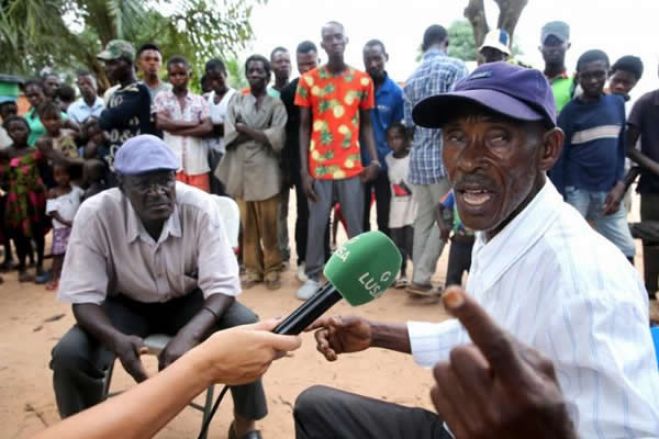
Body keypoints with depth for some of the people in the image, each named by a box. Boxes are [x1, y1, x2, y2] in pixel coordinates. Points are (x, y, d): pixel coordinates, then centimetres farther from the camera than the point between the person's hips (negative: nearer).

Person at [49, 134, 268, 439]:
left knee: (246, 326, -26)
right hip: (127, 305, 1)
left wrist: (188, 335, -43)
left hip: (189, 301, 0)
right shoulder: (95, 214, -24)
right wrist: (117, 339, -40)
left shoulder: (200, 207, -26)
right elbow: (84, 297, -19)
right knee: (68, 355, -24)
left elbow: (221, 286, -25)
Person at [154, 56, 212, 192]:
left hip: (197, 161, 1)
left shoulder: (200, 100, 12)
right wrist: (193, 124, -4)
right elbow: (161, 123, -5)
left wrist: (176, 129, -7)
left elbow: (208, 128, -1)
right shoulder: (161, 97, 10)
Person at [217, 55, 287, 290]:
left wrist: (245, 129, -4)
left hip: (265, 172, -2)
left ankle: (272, 270, 14)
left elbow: (277, 140, -9)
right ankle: (251, 269, 18)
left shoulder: (276, 105, 5)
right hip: (240, 171, 3)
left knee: (268, 225, 0)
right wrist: (260, 134, -7)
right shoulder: (236, 100, 14)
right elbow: (230, 136, 1)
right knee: (246, 225, 6)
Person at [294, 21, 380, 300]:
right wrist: (304, 170, -4)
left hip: (352, 166, 1)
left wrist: (374, 160, -4)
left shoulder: (363, 80, 5)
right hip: (319, 166, -1)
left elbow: (366, 124, 10)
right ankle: (313, 276, 18)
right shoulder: (308, 80, 2)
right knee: (316, 223, 4)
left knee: (355, 224, 6)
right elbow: (304, 127, 3)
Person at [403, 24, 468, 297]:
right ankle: (420, 278, 2)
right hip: (444, 155, -6)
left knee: (423, 218, 11)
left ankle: (419, 277, 16)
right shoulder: (455, 67, -5)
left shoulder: (412, 78, 13)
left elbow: (409, 124, 14)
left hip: (419, 157, 6)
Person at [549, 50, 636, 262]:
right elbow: (559, 157, -5)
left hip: (608, 191, 4)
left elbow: (621, 148, 10)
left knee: (626, 251, 8)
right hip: (577, 191, -4)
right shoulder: (570, 111, -6)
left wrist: (619, 186, -1)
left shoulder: (617, 103, 6)